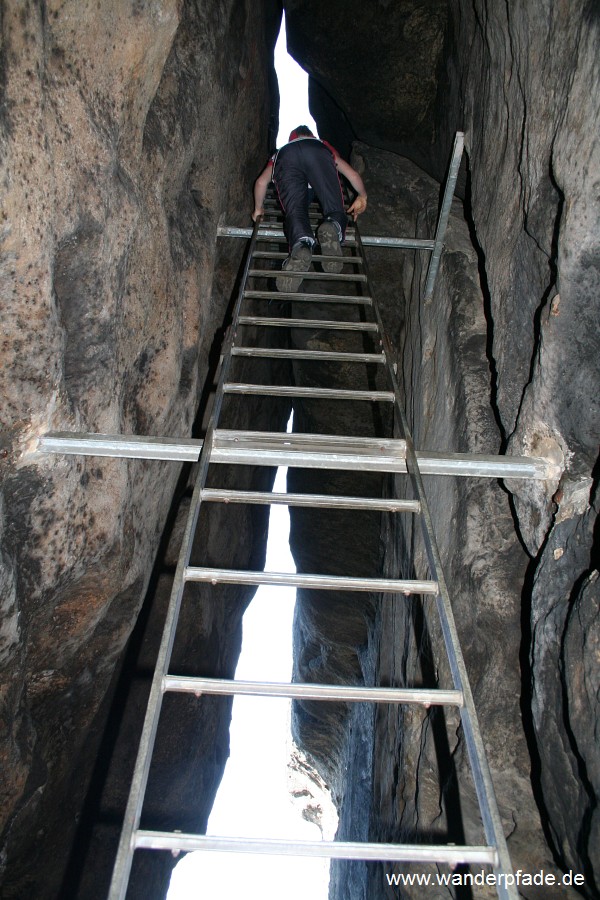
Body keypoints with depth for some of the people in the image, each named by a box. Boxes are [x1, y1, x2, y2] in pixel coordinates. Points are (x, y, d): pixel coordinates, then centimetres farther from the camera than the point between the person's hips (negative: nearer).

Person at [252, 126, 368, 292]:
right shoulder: (323, 146, 46)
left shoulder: (280, 152, 45)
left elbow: (261, 181, 31)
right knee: (334, 209, -3)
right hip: (318, 155, 0)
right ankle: (333, 227, -40)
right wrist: (362, 197, 53)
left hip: (287, 158, 1)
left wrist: (258, 209, 43)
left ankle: (301, 245, -49)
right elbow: (352, 174, 39)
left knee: (295, 211, -15)